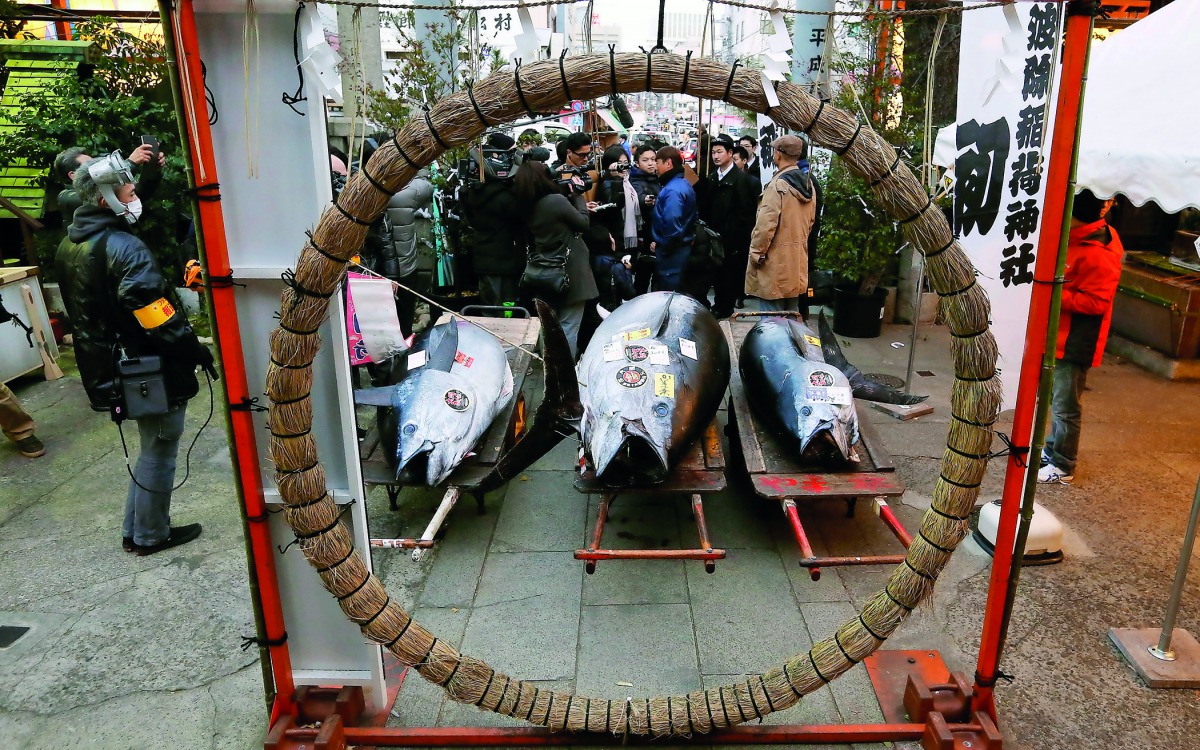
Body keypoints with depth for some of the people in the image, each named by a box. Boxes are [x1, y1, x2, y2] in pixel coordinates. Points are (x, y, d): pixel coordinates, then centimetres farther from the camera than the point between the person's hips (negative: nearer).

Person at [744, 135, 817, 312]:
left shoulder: (778, 184, -18)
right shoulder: (807, 183, 8)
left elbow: (765, 225, -20)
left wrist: (756, 254, -9)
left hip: (775, 264, -9)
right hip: (797, 262, 9)